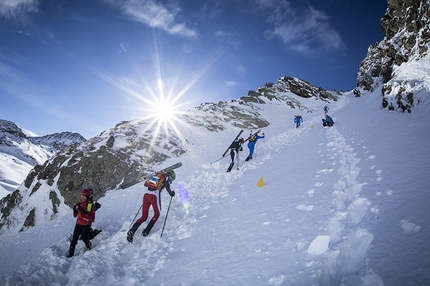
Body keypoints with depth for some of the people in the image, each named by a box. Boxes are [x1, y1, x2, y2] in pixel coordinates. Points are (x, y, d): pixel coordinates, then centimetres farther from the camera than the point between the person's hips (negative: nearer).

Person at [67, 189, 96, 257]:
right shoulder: (79, 204, 3)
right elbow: (75, 215, 12)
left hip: (86, 225, -5)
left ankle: (89, 246, 12)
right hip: (78, 223, 5)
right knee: (74, 239, 3)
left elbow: (92, 218, -19)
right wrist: (75, 210, -10)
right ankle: (70, 253, 17)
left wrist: (84, 212, -29)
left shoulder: (91, 205, -12)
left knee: (84, 237, -19)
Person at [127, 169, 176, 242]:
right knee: (157, 214, 19)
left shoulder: (158, 175, 24)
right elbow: (167, 187, -11)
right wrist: (171, 193, 6)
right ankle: (146, 232, 10)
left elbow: (146, 184, 27)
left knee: (144, 217, 13)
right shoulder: (167, 178, 8)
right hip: (155, 195, -5)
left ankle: (131, 231, -4)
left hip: (146, 194, 6)